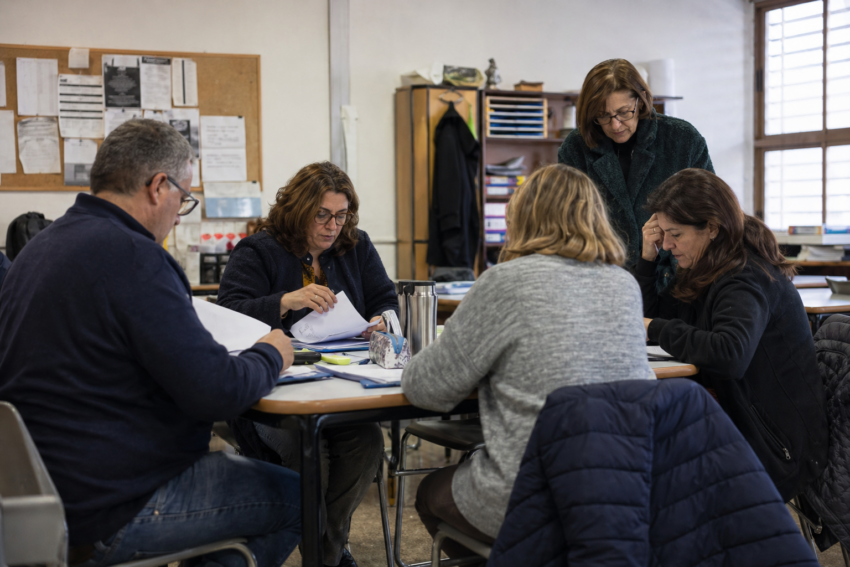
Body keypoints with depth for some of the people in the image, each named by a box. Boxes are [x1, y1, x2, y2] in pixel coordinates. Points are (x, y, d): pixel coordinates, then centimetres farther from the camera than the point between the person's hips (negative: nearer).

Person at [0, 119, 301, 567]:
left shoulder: (41, 247, 10)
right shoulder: (132, 256, -21)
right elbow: (217, 392, -23)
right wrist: (271, 355, -2)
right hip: (109, 511, -10)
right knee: (300, 498, -1)